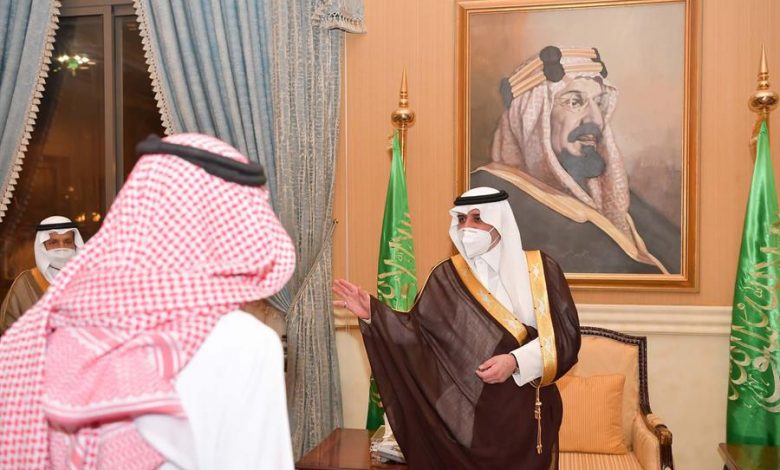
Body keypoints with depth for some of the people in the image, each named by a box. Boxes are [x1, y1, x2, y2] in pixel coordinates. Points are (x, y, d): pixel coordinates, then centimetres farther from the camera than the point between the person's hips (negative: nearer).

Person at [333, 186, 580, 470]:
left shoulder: (539, 269, -3)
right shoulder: (448, 276, 2)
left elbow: (565, 336, -6)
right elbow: (417, 332, -4)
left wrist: (516, 362, -18)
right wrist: (373, 312, -15)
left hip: (525, 411, 0)